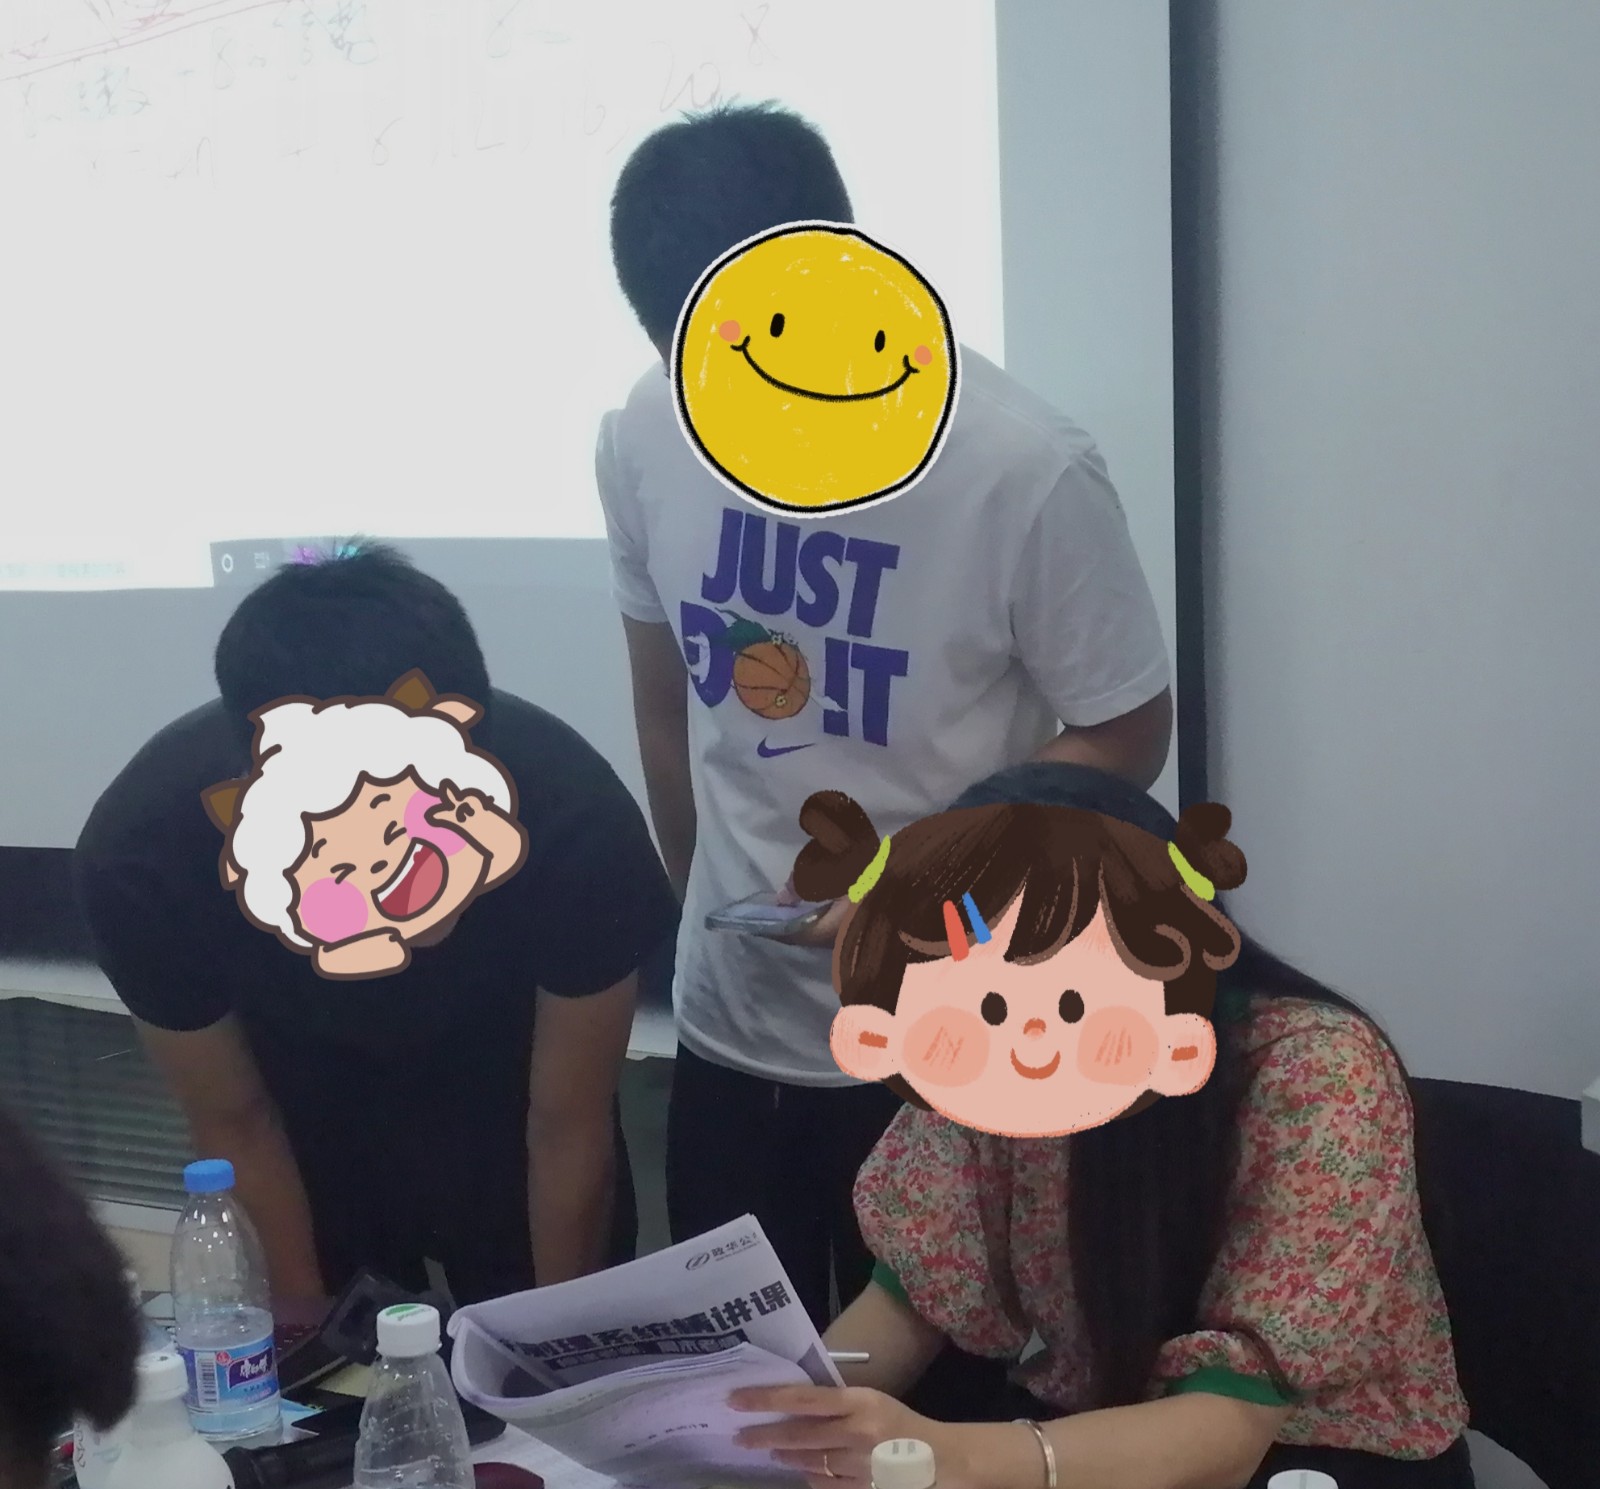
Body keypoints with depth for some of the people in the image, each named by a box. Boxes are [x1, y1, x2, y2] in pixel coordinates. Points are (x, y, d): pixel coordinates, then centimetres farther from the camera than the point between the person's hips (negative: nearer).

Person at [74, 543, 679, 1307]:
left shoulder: (575, 816, -38)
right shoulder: (143, 851, -35)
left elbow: (568, 1127, -21)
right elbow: (235, 1125, -16)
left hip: (503, 1114, 0)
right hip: (315, 1125, 0)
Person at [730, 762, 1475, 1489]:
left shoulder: (1320, 1076, -25)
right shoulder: (978, 1062, -12)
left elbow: (1234, 1420, -29)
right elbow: (916, 1288, -2)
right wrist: (789, 1400, -22)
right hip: (1089, 1426, 4)